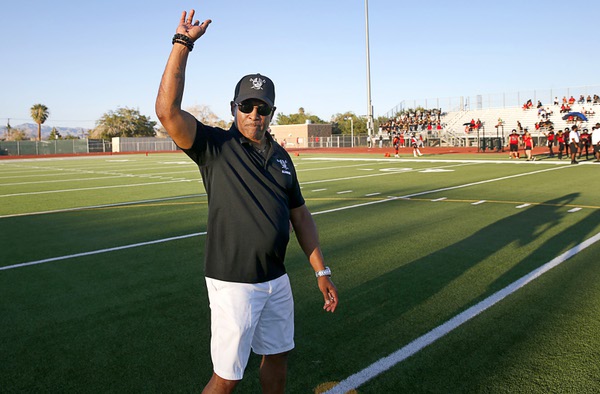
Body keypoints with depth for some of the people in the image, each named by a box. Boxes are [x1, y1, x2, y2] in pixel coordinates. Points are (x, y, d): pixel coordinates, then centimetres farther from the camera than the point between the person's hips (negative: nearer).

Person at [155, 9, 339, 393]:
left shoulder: (281, 157, 8)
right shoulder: (215, 146, -7)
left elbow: (300, 215, 12)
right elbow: (167, 110, -23)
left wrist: (322, 271, 9)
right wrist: (183, 42, -23)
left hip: (277, 280, 6)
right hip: (234, 283, -5)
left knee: (277, 356, 20)